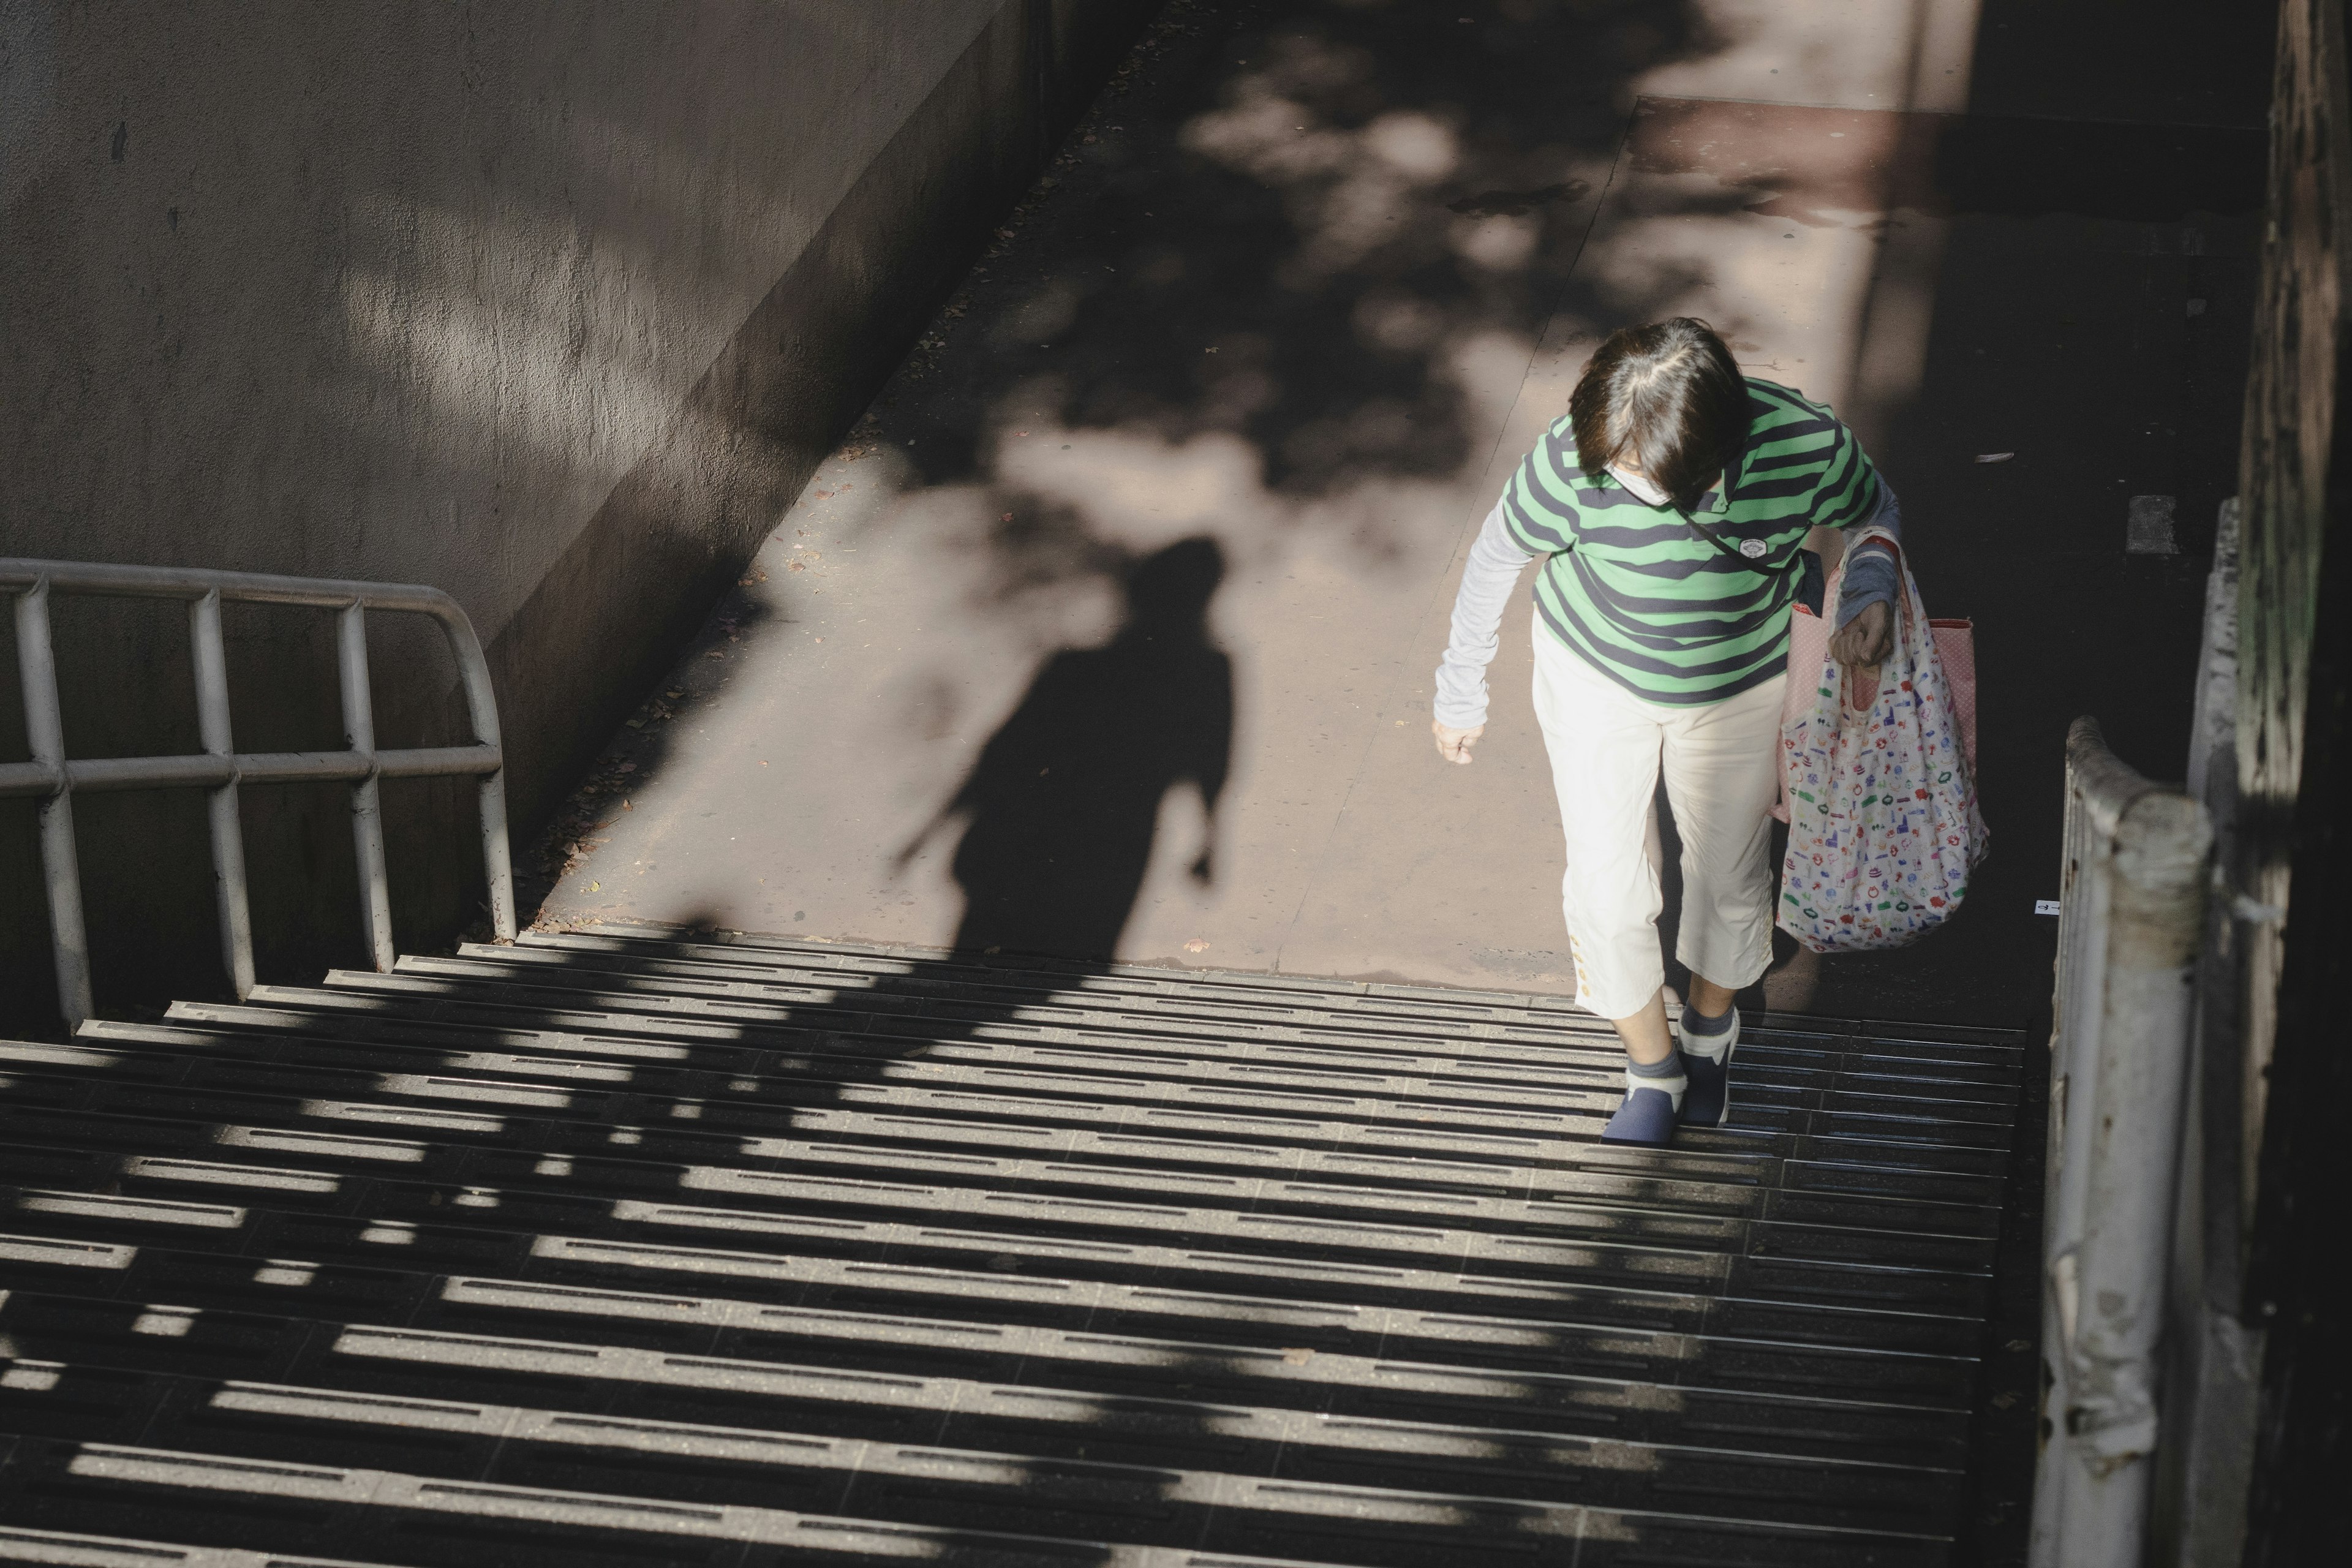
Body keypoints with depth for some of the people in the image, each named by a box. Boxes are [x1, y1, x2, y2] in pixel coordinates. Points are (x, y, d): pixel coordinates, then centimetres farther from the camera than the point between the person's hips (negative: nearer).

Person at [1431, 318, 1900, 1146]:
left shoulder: (1808, 446, -33)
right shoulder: (1572, 459, -36)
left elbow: (1873, 514, -7)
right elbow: (1495, 558, -14)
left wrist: (1870, 595, -27)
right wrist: (1460, 694, -2)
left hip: (1741, 687, 1)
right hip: (1595, 675, -1)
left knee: (1729, 877, 18)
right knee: (1607, 889, 4)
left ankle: (1710, 1029, 51)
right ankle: (1653, 1070, 33)